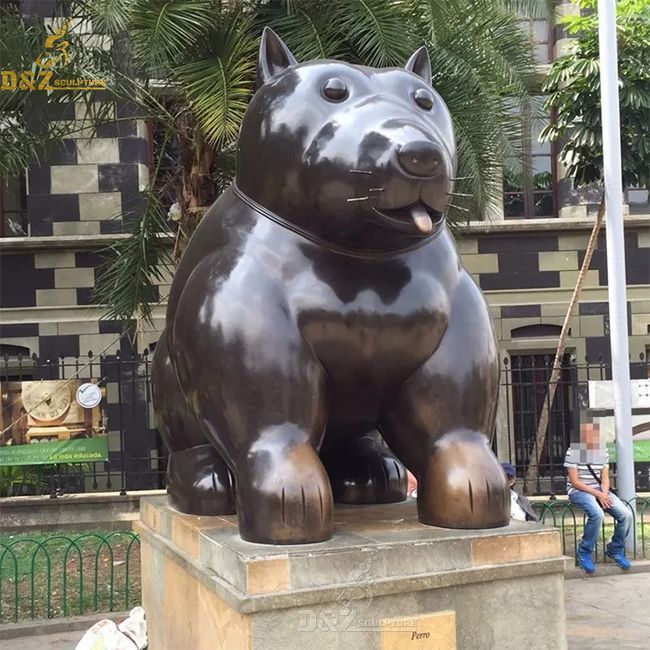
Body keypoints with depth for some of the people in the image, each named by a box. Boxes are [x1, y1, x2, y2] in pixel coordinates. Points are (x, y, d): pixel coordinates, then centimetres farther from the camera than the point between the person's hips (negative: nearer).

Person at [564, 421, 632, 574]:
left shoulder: (603, 451, 7)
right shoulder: (573, 452, -11)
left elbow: (605, 479, 7)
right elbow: (574, 482, -13)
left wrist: (604, 494, -14)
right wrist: (597, 494, -19)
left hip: (600, 490, 6)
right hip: (579, 491, -6)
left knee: (626, 515, -14)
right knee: (597, 514, -34)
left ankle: (615, 550, 11)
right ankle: (584, 553, -14)